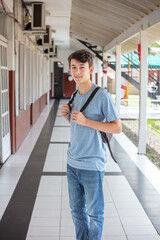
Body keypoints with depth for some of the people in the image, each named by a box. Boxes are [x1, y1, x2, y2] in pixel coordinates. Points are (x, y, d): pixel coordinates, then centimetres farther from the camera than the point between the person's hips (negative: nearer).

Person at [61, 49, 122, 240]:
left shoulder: (102, 96, -14)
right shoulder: (76, 95, 8)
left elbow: (117, 127, -15)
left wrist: (86, 121, -21)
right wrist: (67, 115, -1)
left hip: (91, 166, -7)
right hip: (72, 162, 7)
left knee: (94, 213, 8)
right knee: (76, 209, 19)